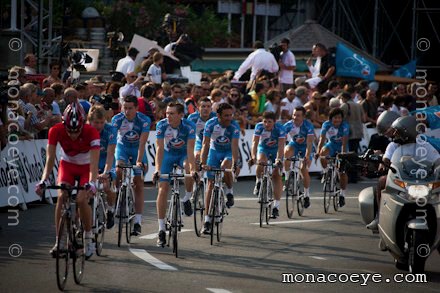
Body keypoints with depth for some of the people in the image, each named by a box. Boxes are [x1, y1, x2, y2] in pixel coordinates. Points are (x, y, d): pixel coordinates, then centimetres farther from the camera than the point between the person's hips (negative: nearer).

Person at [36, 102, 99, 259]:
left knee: (82, 199, -21)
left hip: (86, 166, -2)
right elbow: (50, 158, -27)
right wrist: (44, 180, -41)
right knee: (61, 196, -19)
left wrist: (91, 183, -52)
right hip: (67, 164, 2)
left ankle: (89, 237, 0)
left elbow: (94, 162, -37)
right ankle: (60, 241, -13)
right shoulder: (56, 131, -27)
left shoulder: (91, 133, -32)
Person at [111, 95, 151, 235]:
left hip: (137, 149, 0)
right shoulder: (117, 119, -22)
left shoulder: (144, 121, -24)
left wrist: (139, 161, -40)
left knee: (138, 184, -6)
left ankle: (138, 222, -6)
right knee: (118, 172, -29)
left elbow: (142, 143, -29)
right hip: (122, 147, 0)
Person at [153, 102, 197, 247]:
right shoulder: (162, 125, -24)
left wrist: (192, 169, -45)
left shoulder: (189, 126, -27)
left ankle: (187, 199, -8)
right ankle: (161, 230, -4)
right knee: (163, 189, -9)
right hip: (168, 154, 1)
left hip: (183, 154, -1)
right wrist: (157, 169, -39)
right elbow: (160, 148, -27)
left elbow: (190, 149, -32)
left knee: (189, 169, -36)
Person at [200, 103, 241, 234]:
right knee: (211, 184, -6)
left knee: (225, 167, -35)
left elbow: (234, 146, -31)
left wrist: (235, 164, -44)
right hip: (214, 151, 1)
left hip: (229, 152, -1)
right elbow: (205, 144, -26)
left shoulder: (234, 126, -25)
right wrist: (203, 163, -36)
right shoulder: (211, 124, -22)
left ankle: (229, 192, -4)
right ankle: (207, 221, -4)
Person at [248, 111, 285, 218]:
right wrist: (253, 157, -47)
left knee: (277, 175, -10)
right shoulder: (259, 127, -24)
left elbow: (281, 145, -35)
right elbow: (255, 142, -31)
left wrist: (279, 159, -50)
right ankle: (259, 182, -2)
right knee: (261, 162, -33)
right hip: (263, 149, 1)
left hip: (276, 150, -1)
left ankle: (276, 206, -8)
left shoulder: (280, 128, -28)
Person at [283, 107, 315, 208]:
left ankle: (306, 195, 0)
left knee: (304, 169, -17)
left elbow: (309, 142, -35)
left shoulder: (308, 126, -26)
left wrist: (307, 156, -48)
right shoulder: (288, 125, -21)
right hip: (294, 144, 2)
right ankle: (287, 178, -19)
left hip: (305, 147, -2)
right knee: (287, 151, -33)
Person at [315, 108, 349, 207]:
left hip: (341, 147, -1)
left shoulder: (345, 126, -24)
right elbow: (322, 139, -25)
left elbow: (344, 142, -30)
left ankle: (342, 195, 6)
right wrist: (318, 152, -39)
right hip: (331, 144, 1)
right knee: (323, 153, -34)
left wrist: (343, 153, -43)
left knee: (342, 171, -7)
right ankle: (326, 172, -9)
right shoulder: (326, 125, -19)